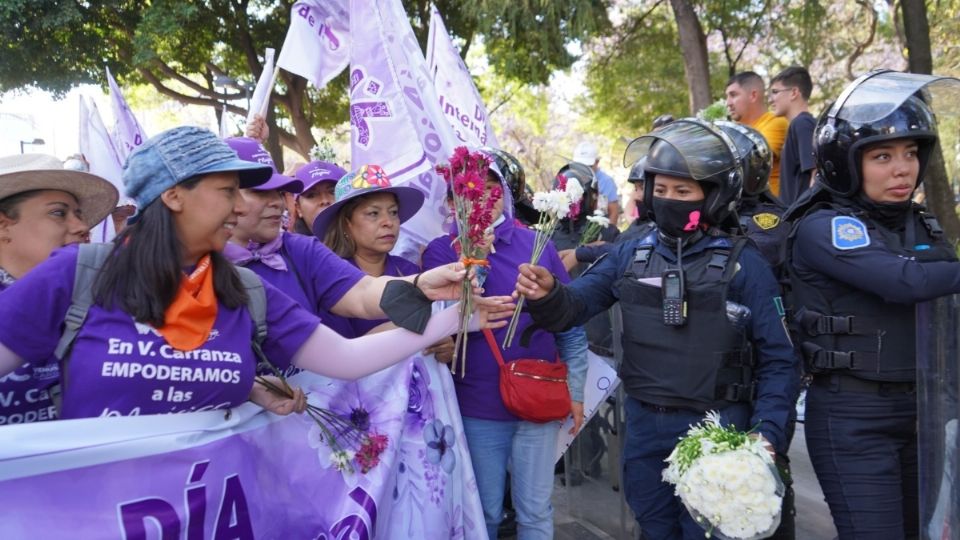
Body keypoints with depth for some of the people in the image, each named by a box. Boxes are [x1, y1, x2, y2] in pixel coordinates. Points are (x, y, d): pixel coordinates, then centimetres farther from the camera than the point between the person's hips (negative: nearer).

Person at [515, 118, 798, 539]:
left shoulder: (743, 265, -7)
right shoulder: (631, 255, 3)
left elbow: (777, 360, -5)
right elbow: (575, 305, -4)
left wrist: (767, 433, -16)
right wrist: (546, 294, -27)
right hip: (644, 425, 4)